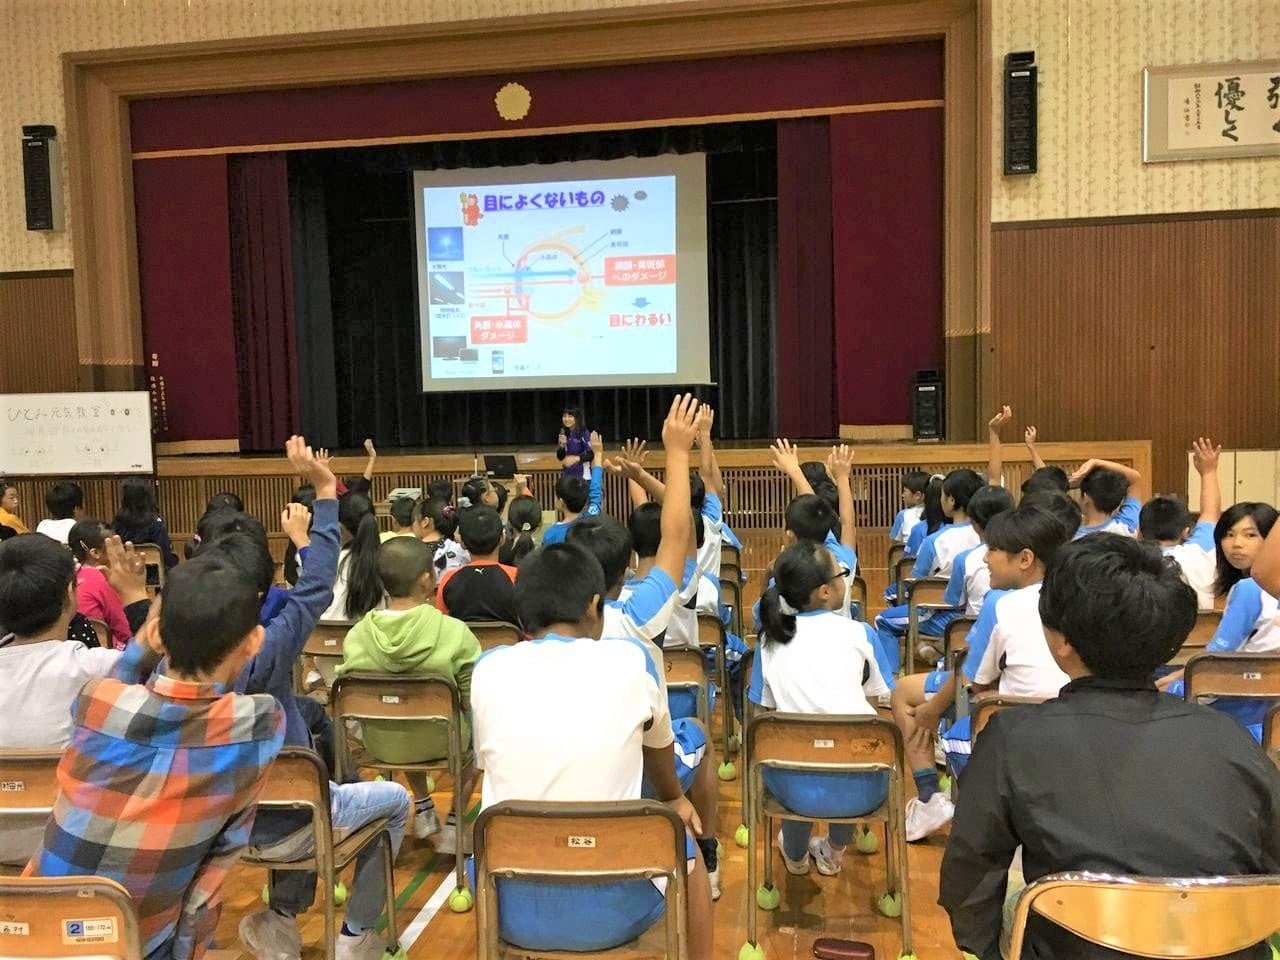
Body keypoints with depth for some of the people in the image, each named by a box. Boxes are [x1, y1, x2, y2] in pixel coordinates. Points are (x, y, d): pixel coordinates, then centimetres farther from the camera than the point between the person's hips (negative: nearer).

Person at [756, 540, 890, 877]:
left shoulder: (770, 638, 4)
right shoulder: (859, 633, -3)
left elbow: (767, 710, 9)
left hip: (796, 789, 1)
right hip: (859, 789, -1)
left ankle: (795, 855, 57)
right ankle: (834, 853, 51)